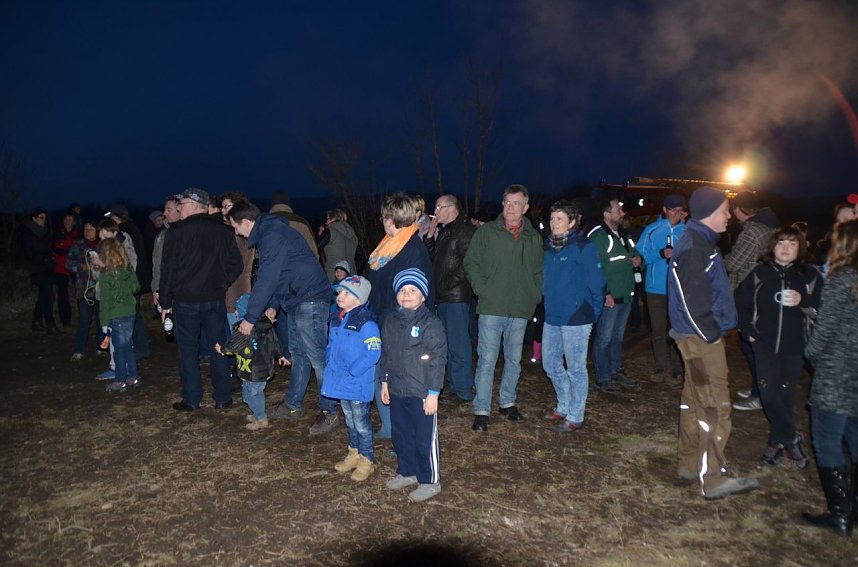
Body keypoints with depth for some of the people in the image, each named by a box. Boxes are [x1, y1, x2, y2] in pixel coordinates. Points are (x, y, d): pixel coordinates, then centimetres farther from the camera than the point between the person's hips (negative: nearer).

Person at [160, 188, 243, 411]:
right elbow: (236, 264, 4)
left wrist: (165, 303, 0)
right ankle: (222, 398, 14)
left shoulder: (177, 231, -8)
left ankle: (191, 399, 13)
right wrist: (221, 285, 12)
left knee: (188, 349, 7)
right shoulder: (222, 230, 3)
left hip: (186, 300, -3)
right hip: (215, 299, 3)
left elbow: (168, 269, -7)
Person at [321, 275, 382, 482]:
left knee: (361, 422, 5)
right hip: (341, 383, 8)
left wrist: (351, 372, -23)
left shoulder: (366, 323, -21)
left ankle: (367, 460, 21)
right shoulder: (336, 320, 5)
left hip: (358, 384, -8)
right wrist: (329, 363, 5)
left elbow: (373, 353, -24)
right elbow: (331, 345, 20)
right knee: (349, 420, 22)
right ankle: (354, 453, 38)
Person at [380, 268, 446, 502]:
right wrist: (385, 381, 16)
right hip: (396, 391, 7)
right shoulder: (391, 321, 7)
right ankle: (407, 472, 38)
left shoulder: (430, 323, -14)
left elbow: (437, 359, -15)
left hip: (421, 393, -7)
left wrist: (433, 393, -16)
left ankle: (430, 481, 20)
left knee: (425, 439, 4)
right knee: (401, 435, 19)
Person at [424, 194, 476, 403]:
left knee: (458, 344, -5)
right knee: (449, 344, 14)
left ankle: (464, 390, 2)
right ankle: (455, 386, 24)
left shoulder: (466, 230, -9)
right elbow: (430, 257, 19)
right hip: (443, 296, 9)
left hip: (457, 296, -9)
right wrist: (430, 235, 9)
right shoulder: (442, 231, 19)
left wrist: (450, 283, -16)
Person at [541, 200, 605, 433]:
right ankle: (564, 407, 34)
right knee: (550, 364, 16)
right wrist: (548, 304, 13)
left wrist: (593, 313, -8)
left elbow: (596, 283, -11)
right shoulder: (549, 247, 10)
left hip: (576, 319, -7)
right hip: (552, 318, 7)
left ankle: (575, 416, 17)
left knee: (576, 369, 3)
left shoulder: (583, 247, -11)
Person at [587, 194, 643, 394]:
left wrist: (637, 258, 5)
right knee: (604, 338, 0)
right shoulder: (596, 236, -16)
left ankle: (616, 371, 32)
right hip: (609, 298, -9)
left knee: (618, 336, 19)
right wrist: (605, 294, -24)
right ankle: (602, 378, 10)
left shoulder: (622, 234, 14)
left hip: (626, 295, 9)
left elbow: (633, 252, 29)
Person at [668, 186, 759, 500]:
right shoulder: (695, 248, -19)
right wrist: (711, 334, -15)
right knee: (715, 406, -6)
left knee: (694, 399, 16)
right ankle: (713, 479, 0)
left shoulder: (700, 242, 15)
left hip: (698, 335, 11)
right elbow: (694, 300, -23)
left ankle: (690, 464, 28)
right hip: (701, 337, -11)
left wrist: (715, 330, 14)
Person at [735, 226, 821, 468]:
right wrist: (747, 331, 4)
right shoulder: (760, 273, 2)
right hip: (765, 344, 1)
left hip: (794, 346, 0)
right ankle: (792, 439, 14)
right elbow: (741, 303, 10)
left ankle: (778, 440, 23)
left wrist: (803, 301, -21)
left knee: (785, 395, 6)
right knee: (769, 394, -5)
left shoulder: (810, 275, -2)